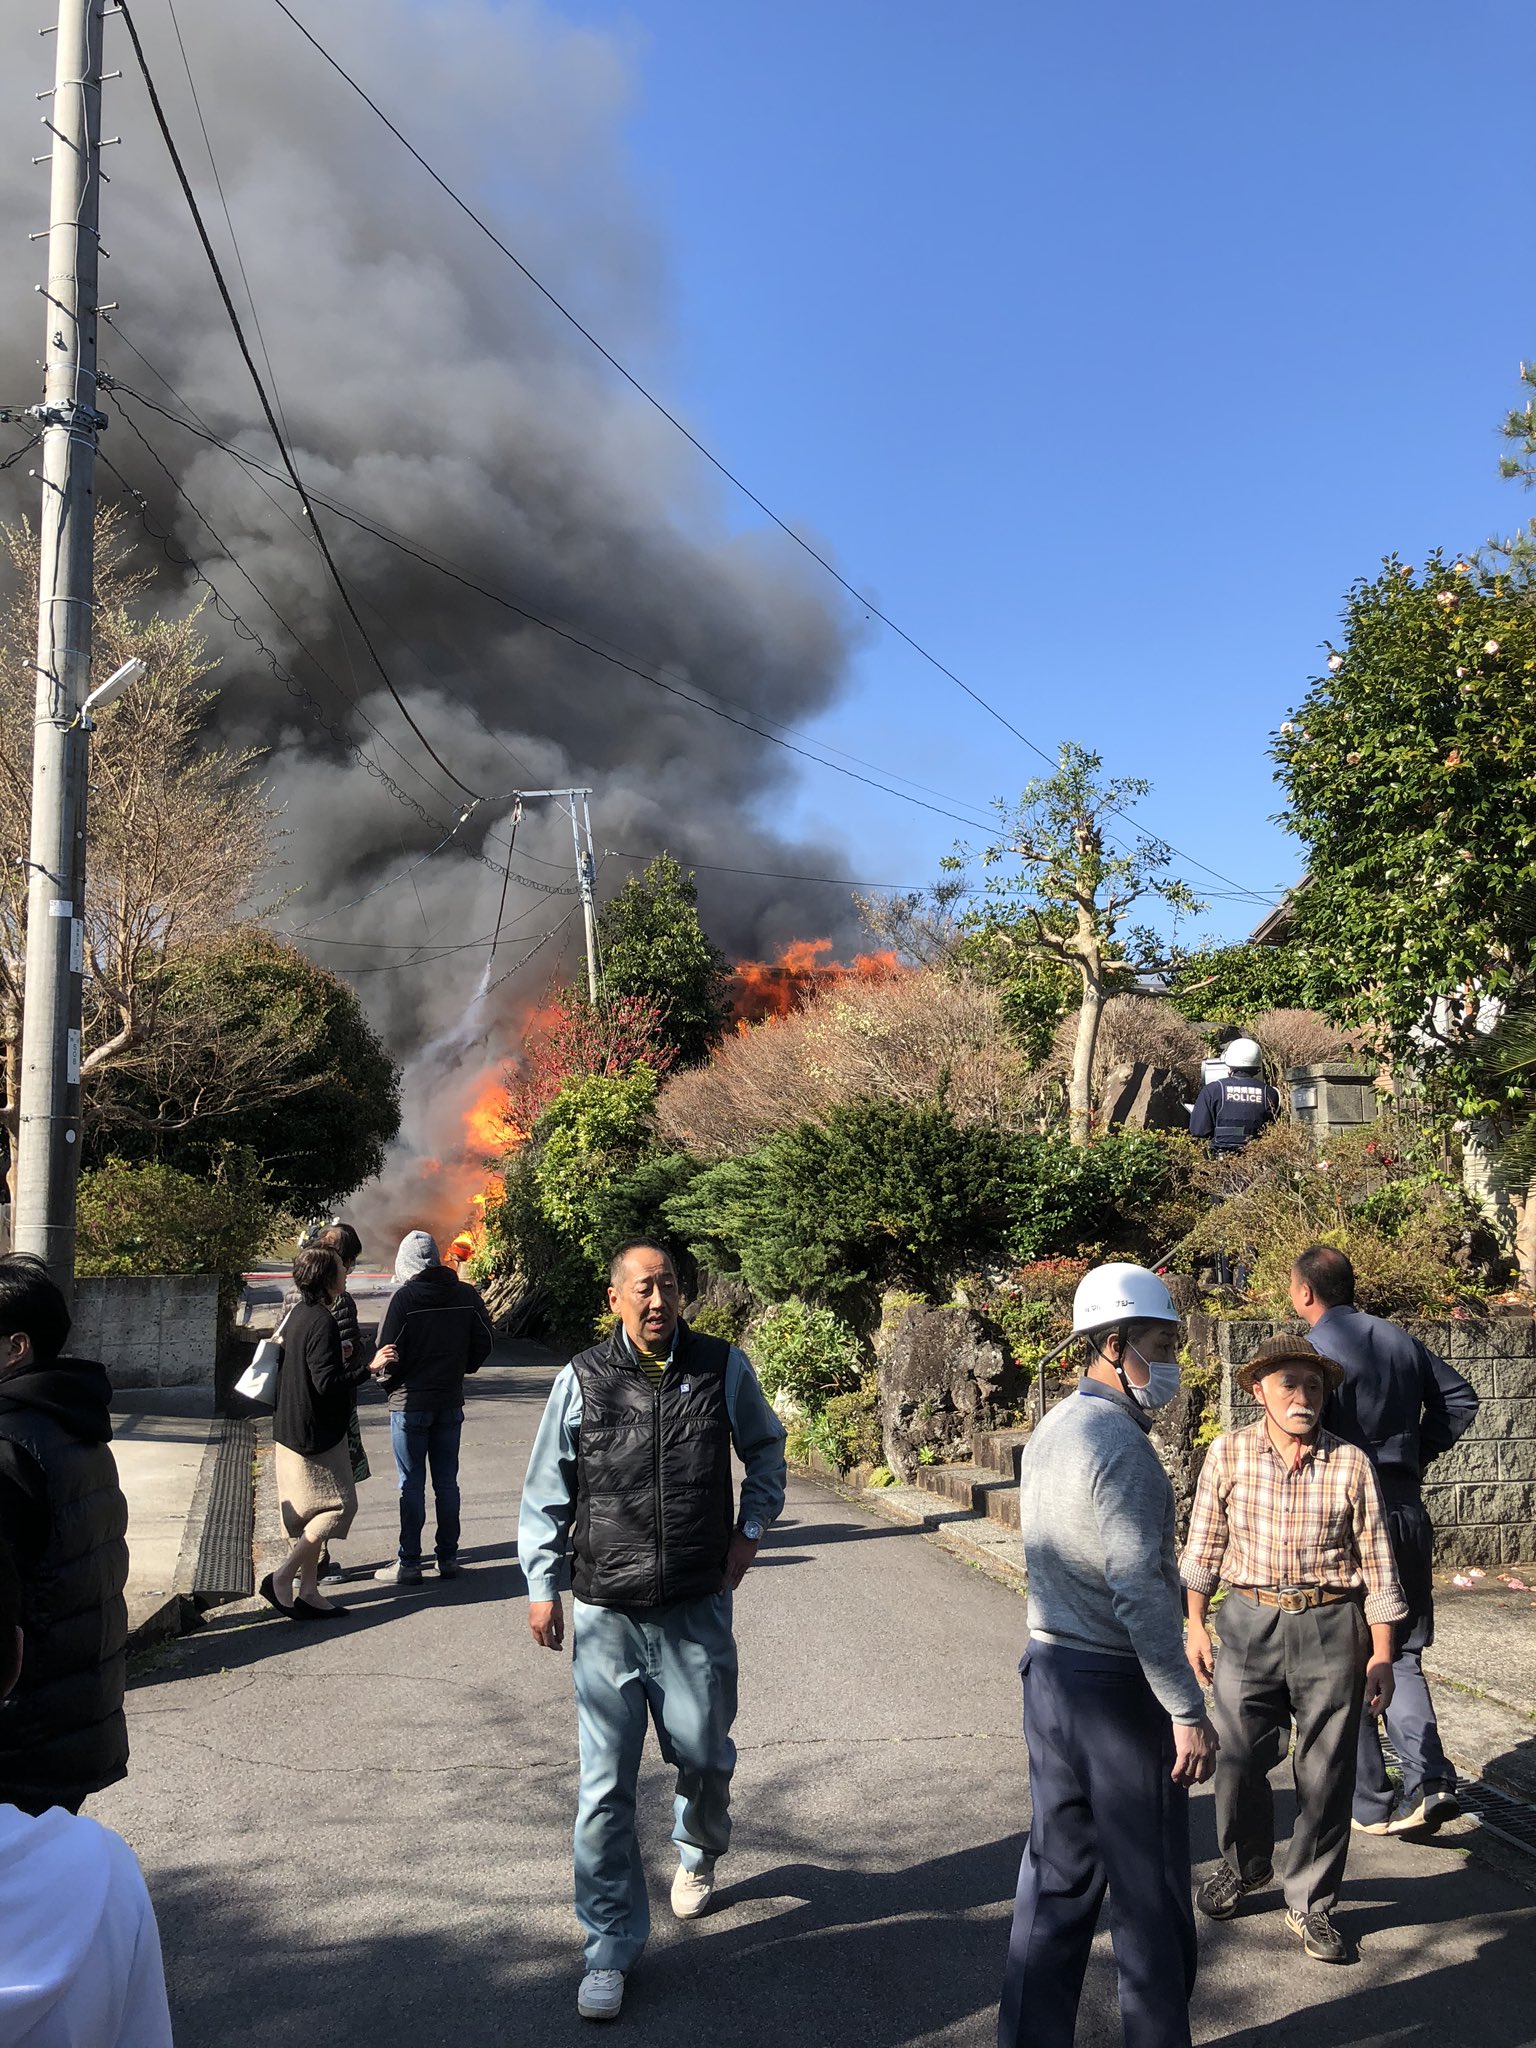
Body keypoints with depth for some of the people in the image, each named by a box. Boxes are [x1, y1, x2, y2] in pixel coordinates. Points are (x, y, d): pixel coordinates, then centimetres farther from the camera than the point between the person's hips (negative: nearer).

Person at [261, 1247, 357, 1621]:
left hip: (292, 1430, 10)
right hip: (316, 1432, -10)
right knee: (339, 1504, -4)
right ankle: (283, 1577, -4)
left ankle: (307, 1591, 17)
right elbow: (327, 1382, -26)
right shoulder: (322, 1322, -20)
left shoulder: (299, 1315, 9)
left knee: (312, 1512, 13)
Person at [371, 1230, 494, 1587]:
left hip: (410, 1403, -4)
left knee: (412, 1484, 3)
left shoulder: (404, 1297, -14)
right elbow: (484, 1345, 4)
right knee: (447, 1482, 12)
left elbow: (388, 1354, -13)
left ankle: (409, 1563, 8)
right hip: (451, 1403, 5)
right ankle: (448, 1557, 17)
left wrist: (385, 1379, 6)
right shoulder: (467, 1295, 1)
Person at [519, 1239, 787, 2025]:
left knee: (704, 1755, 13)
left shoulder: (724, 1367, -4)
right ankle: (611, 1946, 19)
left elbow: (765, 1447, 15)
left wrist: (750, 1529, 6)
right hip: (605, 1613, -1)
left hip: (697, 1607, 1)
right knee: (604, 1786, 2)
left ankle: (697, 1851, 48)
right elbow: (547, 1489, 3)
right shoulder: (583, 1378, -6)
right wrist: (543, 1586, 2)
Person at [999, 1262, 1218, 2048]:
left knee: (1057, 1873, 15)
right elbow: (1140, 1593, -24)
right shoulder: (1121, 1445, -19)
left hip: (1047, 1669, 9)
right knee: (1148, 1892, 5)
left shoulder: (1049, 1431, 10)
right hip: (1117, 1686, -9)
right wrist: (1187, 1710, -20)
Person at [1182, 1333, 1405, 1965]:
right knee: (1239, 1759, 9)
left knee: (1326, 1773, 6)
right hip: (1248, 1622, 1)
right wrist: (1196, 1625, 5)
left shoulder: (1350, 1464, -6)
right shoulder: (1228, 1454, -4)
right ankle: (1244, 1864, 38)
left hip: (1331, 1628, -1)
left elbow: (1376, 1564, 0)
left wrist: (1381, 1655, 1)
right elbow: (1204, 1545, 5)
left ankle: (1311, 1902, 25)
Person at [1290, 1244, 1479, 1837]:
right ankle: (1430, 1780, 0)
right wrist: (1419, 1453, 15)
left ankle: (1372, 1804, 13)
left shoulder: (1319, 1350, -14)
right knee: (1401, 1654, 16)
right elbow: (1460, 1398, 15)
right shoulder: (1399, 1339, 8)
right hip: (1408, 1509, 6)